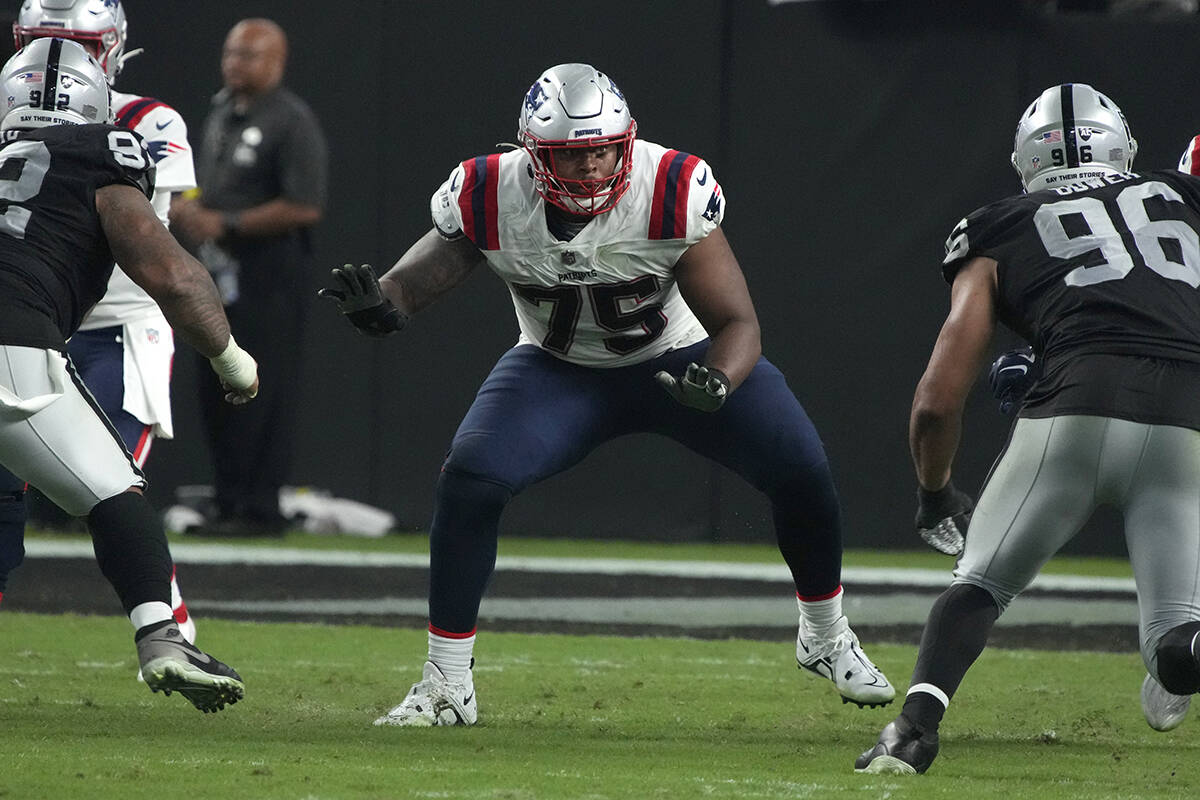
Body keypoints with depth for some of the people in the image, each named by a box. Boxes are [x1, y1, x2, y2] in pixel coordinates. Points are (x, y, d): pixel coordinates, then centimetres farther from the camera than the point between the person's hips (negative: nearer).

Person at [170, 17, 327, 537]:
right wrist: (190, 212, 4)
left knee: (263, 394, -8)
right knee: (217, 393, 10)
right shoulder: (221, 113, 16)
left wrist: (226, 224, -19)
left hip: (268, 274, -9)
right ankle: (229, 504, 17)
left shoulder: (291, 122, -11)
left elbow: (305, 207, -19)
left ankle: (260, 509, -6)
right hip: (219, 273, 9)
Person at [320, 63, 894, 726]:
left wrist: (716, 385, -46)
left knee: (800, 470, -15)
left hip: (677, 360, 0)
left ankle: (826, 638, 16)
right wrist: (377, 303, -41)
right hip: (559, 371, 1)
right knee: (469, 478, -23)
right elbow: (418, 278, -15)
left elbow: (736, 321, -24)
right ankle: (446, 684, -8)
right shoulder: (490, 200, -24)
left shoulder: (672, 192, -29)